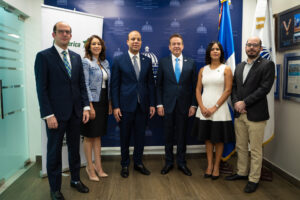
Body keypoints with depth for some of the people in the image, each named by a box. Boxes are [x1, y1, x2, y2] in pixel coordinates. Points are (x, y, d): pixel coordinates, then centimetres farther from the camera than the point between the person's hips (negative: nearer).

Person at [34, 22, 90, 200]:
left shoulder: (76, 57, 11)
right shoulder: (43, 56, -5)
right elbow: (41, 88, -10)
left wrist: (85, 106, 3)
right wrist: (48, 115, -15)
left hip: (75, 112, 5)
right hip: (56, 113, -5)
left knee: (75, 148, 17)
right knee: (54, 151, 8)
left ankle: (75, 179, 34)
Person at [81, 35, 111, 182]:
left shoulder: (105, 62, 12)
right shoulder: (86, 62, -7)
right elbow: (85, 85, -13)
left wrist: (110, 103, 10)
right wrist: (90, 106, -18)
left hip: (103, 102, 7)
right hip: (91, 102, -6)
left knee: (98, 135, 12)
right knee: (89, 136, 4)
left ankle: (98, 166, 22)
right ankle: (90, 167, 16)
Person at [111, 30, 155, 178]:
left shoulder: (147, 61, 8)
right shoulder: (119, 61, -1)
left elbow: (150, 84, 9)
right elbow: (115, 85, -3)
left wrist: (152, 104, 4)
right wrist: (115, 106, -9)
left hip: (142, 105, 3)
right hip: (126, 105, -2)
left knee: (140, 136, 12)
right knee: (125, 137, 9)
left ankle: (138, 163, 29)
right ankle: (125, 164, 26)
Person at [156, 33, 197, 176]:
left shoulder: (191, 63, 5)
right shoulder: (163, 62, 3)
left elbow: (194, 86, 5)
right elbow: (159, 85, 3)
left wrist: (193, 105, -1)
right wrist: (159, 104, -4)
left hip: (184, 105, 1)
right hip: (168, 105, 0)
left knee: (182, 135, 9)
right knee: (168, 135, 9)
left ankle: (181, 163, 24)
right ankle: (169, 162, 24)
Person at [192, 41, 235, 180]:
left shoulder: (226, 69, 0)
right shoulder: (203, 70, 9)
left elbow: (228, 91, -7)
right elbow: (198, 90, 6)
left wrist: (214, 108, -13)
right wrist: (202, 107, -8)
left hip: (219, 109, -3)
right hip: (204, 109, 3)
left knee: (219, 139, 5)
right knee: (207, 138, 10)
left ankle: (216, 166, 20)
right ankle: (209, 165, 23)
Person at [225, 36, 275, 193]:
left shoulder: (267, 65, -4)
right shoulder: (239, 66, 15)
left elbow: (264, 88, -14)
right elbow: (234, 87, 13)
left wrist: (245, 102, -16)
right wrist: (236, 102, -6)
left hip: (256, 115, -6)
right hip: (239, 114, 6)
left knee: (255, 150, 4)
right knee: (240, 147, 16)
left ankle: (254, 179, 17)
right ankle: (242, 172, 33)